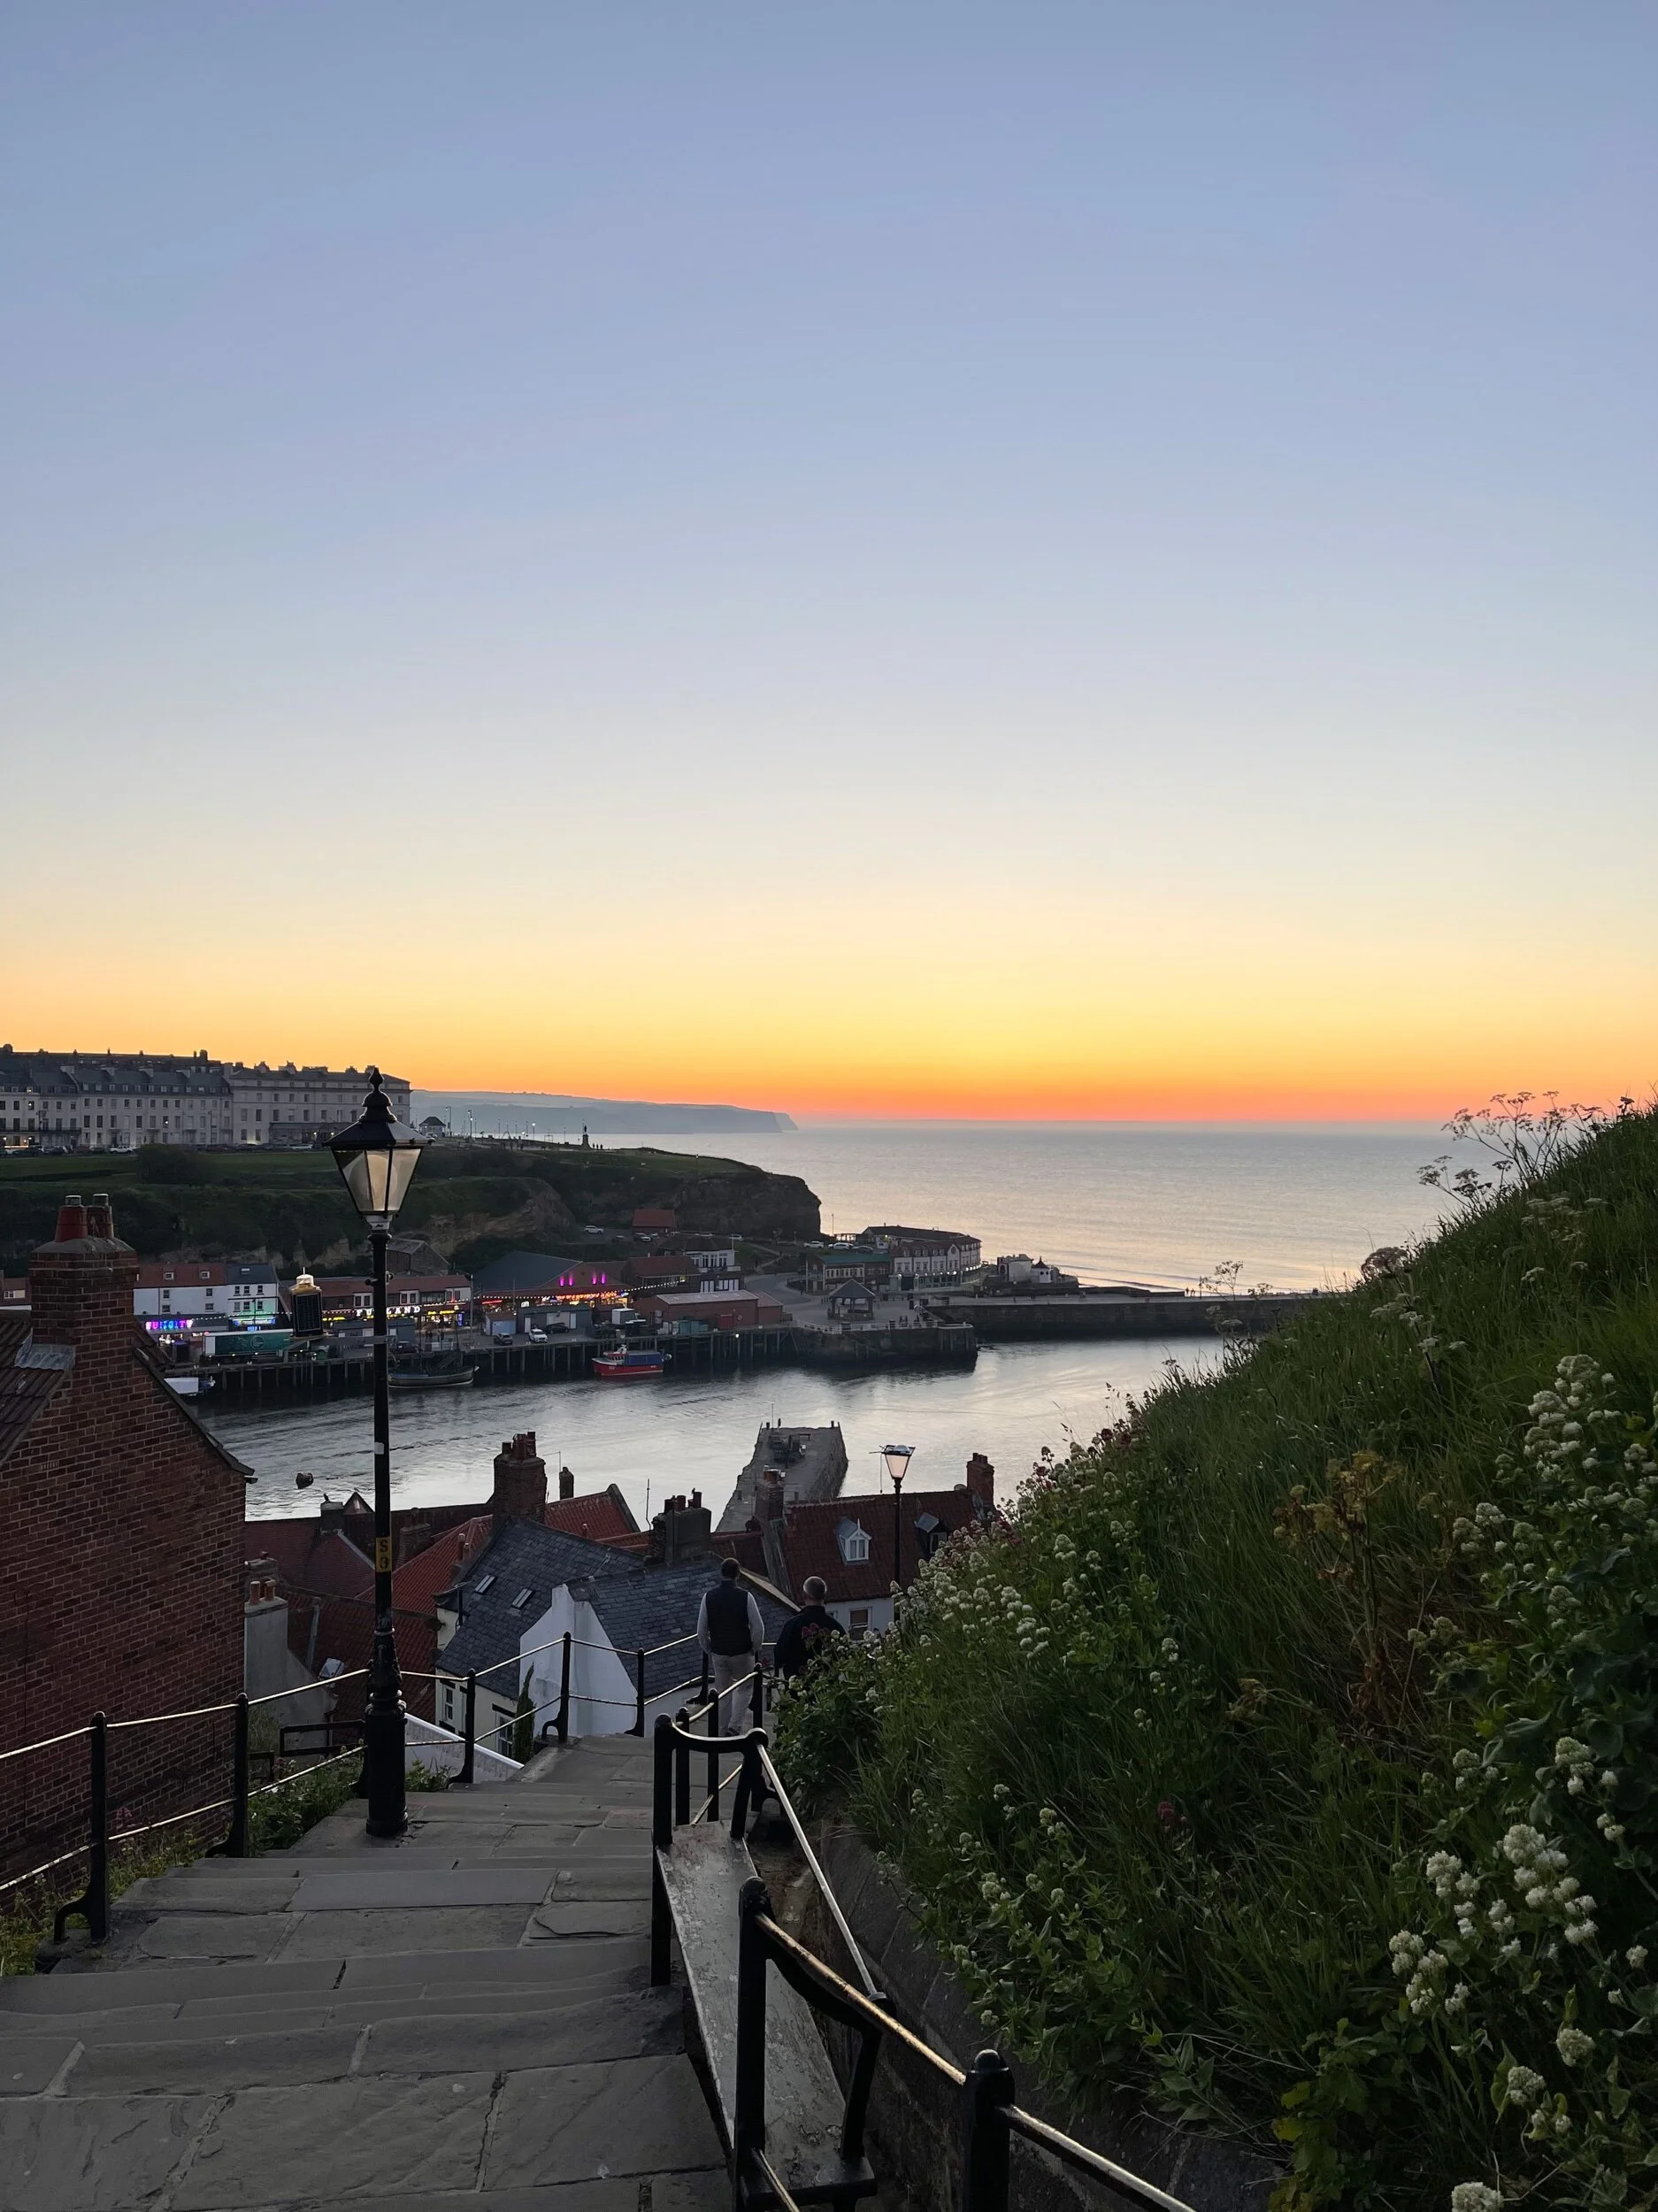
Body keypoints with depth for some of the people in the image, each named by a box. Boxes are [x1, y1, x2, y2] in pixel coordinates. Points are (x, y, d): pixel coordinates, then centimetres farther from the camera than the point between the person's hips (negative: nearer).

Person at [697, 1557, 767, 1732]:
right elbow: (758, 1628, -13)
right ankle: (735, 1727, 2)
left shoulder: (708, 1597, -7)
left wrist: (708, 1650, 12)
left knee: (723, 1692, 17)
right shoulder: (745, 1597, -14)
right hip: (742, 1652, -2)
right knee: (745, 1688, 16)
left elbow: (701, 1631, -3)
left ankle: (723, 1732, 21)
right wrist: (755, 1650, 3)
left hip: (718, 1653, 2)